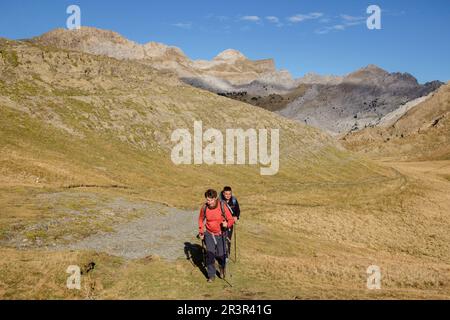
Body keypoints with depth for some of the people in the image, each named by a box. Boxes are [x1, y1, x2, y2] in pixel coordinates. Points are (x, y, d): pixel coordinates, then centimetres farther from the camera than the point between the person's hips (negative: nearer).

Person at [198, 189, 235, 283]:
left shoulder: (223, 206, -18)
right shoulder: (204, 207, -11)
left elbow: (231, 220, -12)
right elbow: (201, 219, 8)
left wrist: (227, 224, -33)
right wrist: (201, 232, 3)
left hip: (221, 234, -1)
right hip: (209, 233, 1)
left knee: (220, 254, 3)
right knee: (210, 254, -10)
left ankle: (222, 267, 38)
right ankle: (211, 275, 6)